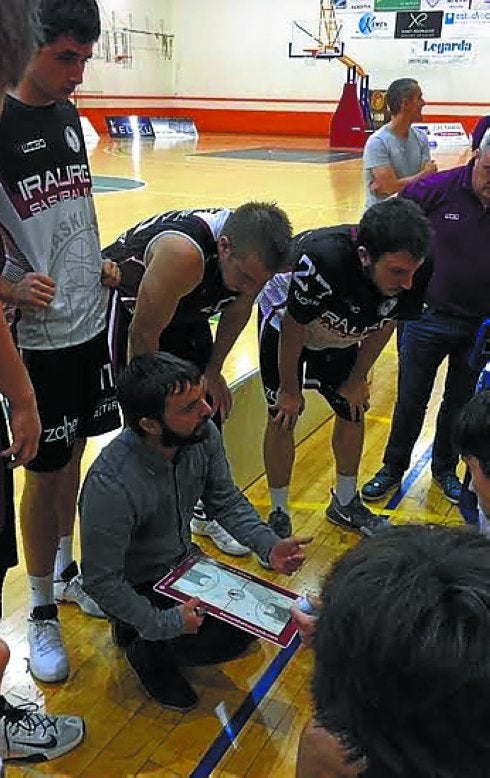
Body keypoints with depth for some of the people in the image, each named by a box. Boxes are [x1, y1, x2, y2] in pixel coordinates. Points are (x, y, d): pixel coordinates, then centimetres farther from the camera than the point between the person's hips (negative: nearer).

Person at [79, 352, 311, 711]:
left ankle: (143, 626, 17)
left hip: (183, 561, 7)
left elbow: (226, 500, -2)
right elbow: (101, 581, -25)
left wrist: (270, 545, -15)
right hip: (138, 587, -6)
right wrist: (163, 623, -26)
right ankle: (149, 649, 9)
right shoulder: (110, 485, -37)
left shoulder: (204, 435, -19)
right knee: (230, 638, -17)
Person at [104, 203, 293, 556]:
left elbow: (238, 309, -3)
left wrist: (213, 371, 1)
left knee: (210, 408, 7)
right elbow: (144, 335, -31)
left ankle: (207, 511, 25)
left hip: (186, 308, 6)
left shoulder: (254, 251, -22)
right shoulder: (184, 254, -42)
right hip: (128, 303, -6)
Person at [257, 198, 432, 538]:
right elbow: (294, 330, -28)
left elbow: (384, 324, -8)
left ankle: (345, 504, 33)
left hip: (340, 334, 5)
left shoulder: (414, 273, -29)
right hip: (286, 322, -5)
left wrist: (357, 380, 3)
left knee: (354, 412, 10)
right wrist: (290, 390, -14)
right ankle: (279, 515, 16)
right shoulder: (322, 260, -45)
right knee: (283, 417, -4)